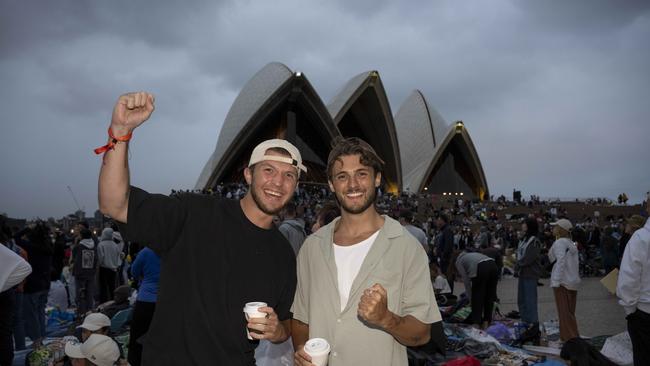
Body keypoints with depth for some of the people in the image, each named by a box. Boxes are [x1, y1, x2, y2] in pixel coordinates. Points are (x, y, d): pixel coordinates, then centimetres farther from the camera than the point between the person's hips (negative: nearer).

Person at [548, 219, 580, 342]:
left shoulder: (559, 242, -12)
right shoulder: (571, 243, 15)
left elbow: (561, 261, -21)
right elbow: (575, 263, 15)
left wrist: (556, 281, -22)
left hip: (562, 282, -9)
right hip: (573, 281, 9)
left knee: (564, 312, -3)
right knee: (570, 313, 15)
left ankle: (569, 339, -1)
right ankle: (573, 338, 22)